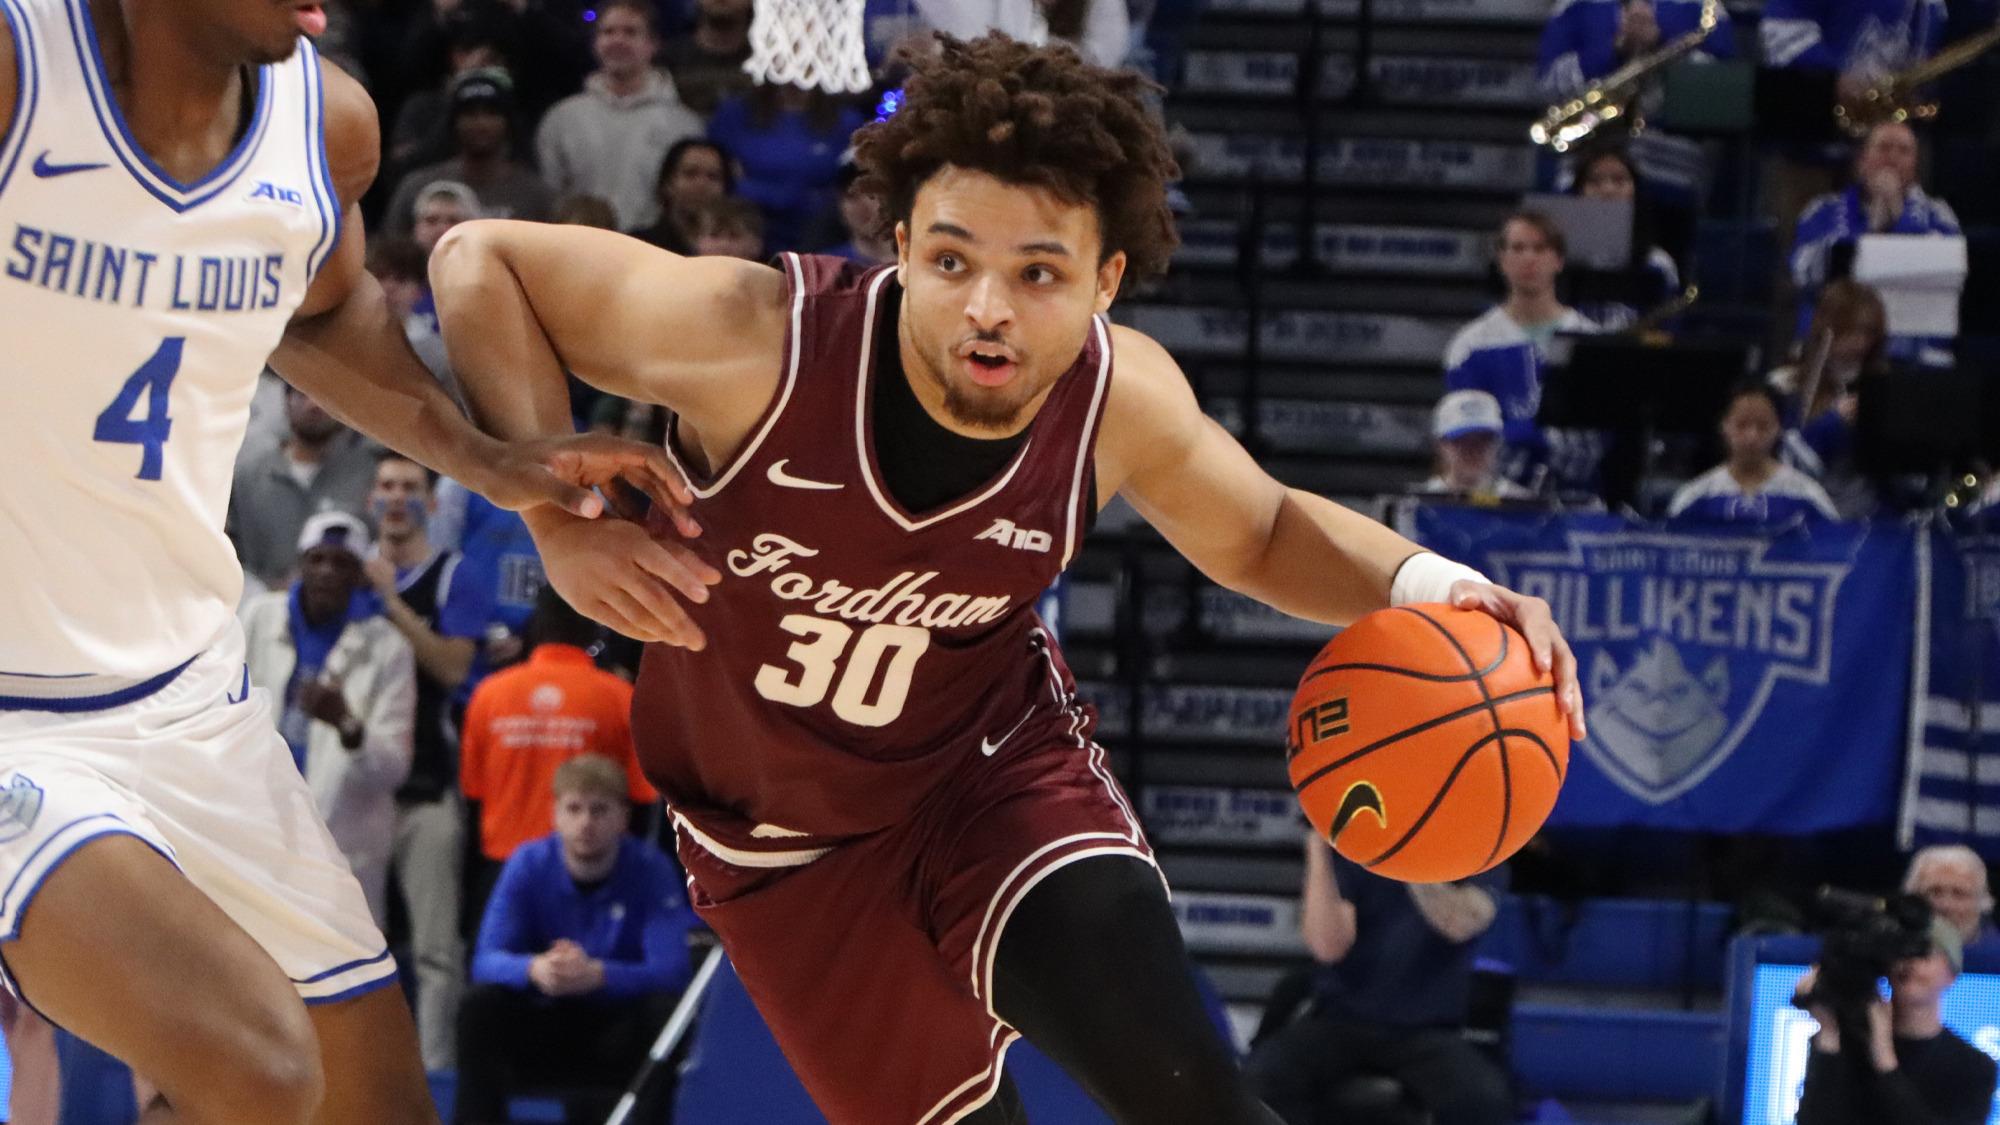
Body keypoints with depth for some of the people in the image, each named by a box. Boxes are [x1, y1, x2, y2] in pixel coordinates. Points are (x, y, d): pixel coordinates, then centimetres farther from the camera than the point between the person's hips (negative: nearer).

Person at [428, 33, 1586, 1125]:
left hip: (999, 765, 1)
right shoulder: (757, 342, -33)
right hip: (783, 837, 0)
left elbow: (1261, 533, 0)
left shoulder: (1122, 398, -23)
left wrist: (1422, 584, -21)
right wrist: (561, 517, -32)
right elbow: (479, 260, -20)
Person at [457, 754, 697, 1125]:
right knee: (481, 1004, -27)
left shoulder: (651, 868, -12)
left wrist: (597, 975, -42)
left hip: (618, 1038, -1)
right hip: (544, 1034, 1)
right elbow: (486, 961, -15)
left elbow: (672, 970, -22)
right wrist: (534, 969, -40)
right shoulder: (528, 864, -7)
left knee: (665, 1008, -32)